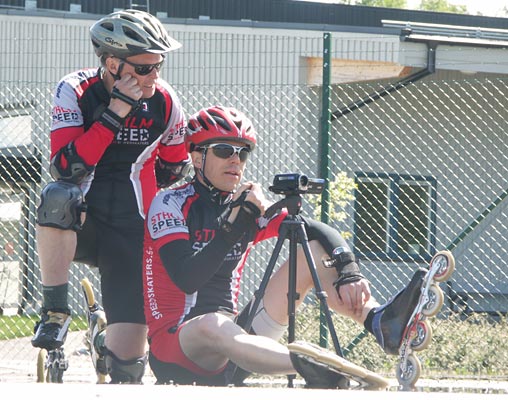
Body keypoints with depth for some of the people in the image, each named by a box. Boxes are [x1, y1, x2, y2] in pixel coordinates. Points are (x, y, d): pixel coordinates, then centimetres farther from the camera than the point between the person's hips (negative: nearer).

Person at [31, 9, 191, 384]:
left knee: (128, 365, -9)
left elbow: (175, 168, 14)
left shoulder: (164, 101, -3)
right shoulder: (75, 92, -11)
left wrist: (128, 185, 4)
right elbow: (65, 167, -25)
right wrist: (115, 112, -28)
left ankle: (106, 341, 32)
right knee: (58, 195, -39)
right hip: (80, 226, -2)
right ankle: (55, 311, -21)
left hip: (130, 235, 2)